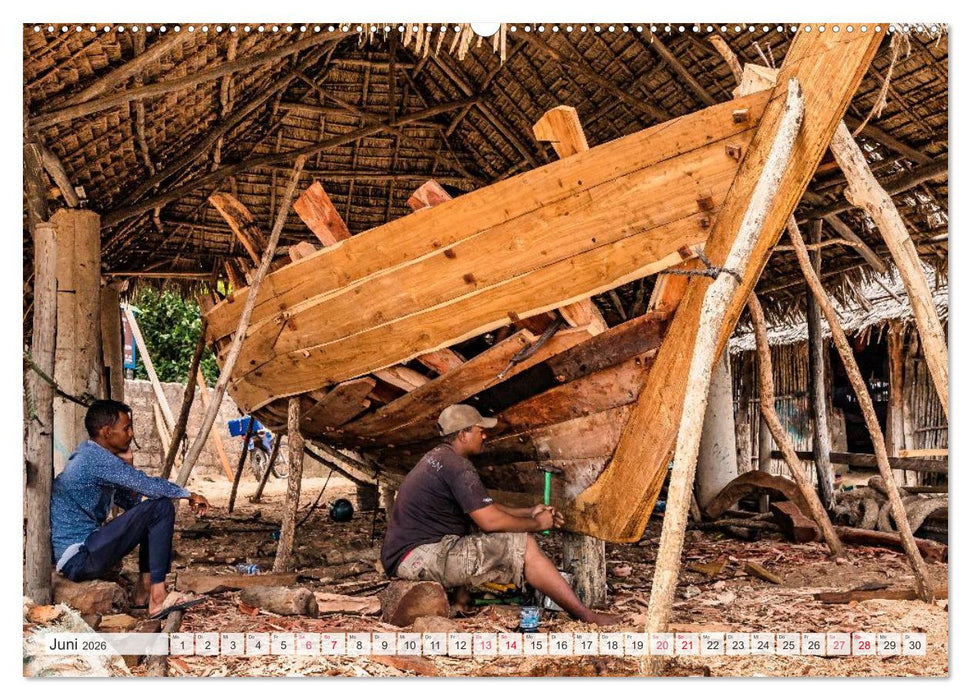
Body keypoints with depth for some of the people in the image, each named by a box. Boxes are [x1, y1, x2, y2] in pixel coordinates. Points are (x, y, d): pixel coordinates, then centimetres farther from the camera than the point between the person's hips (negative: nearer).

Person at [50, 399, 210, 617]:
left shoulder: (89, 455, 15)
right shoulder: (96, 458, -17)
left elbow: (131, 501, 16)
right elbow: (149, 486, -23)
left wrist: (127, 464, 3)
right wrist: (189, 495, -7)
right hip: (79, 559, -10)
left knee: (150, 510, 16)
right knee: (160, 508, -16)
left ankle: (144, 590, 11)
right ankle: (157, 597, -14)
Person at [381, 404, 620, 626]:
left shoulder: (437, 458, 18)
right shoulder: (456, 466, -14)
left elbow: (483, 508, 25)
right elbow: (490, 521, -17)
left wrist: (529, 512, 20)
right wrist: (537, 524, 0)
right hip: (421, 555, -10)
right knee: (523, 546, -11)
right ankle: (585, 615, -6)